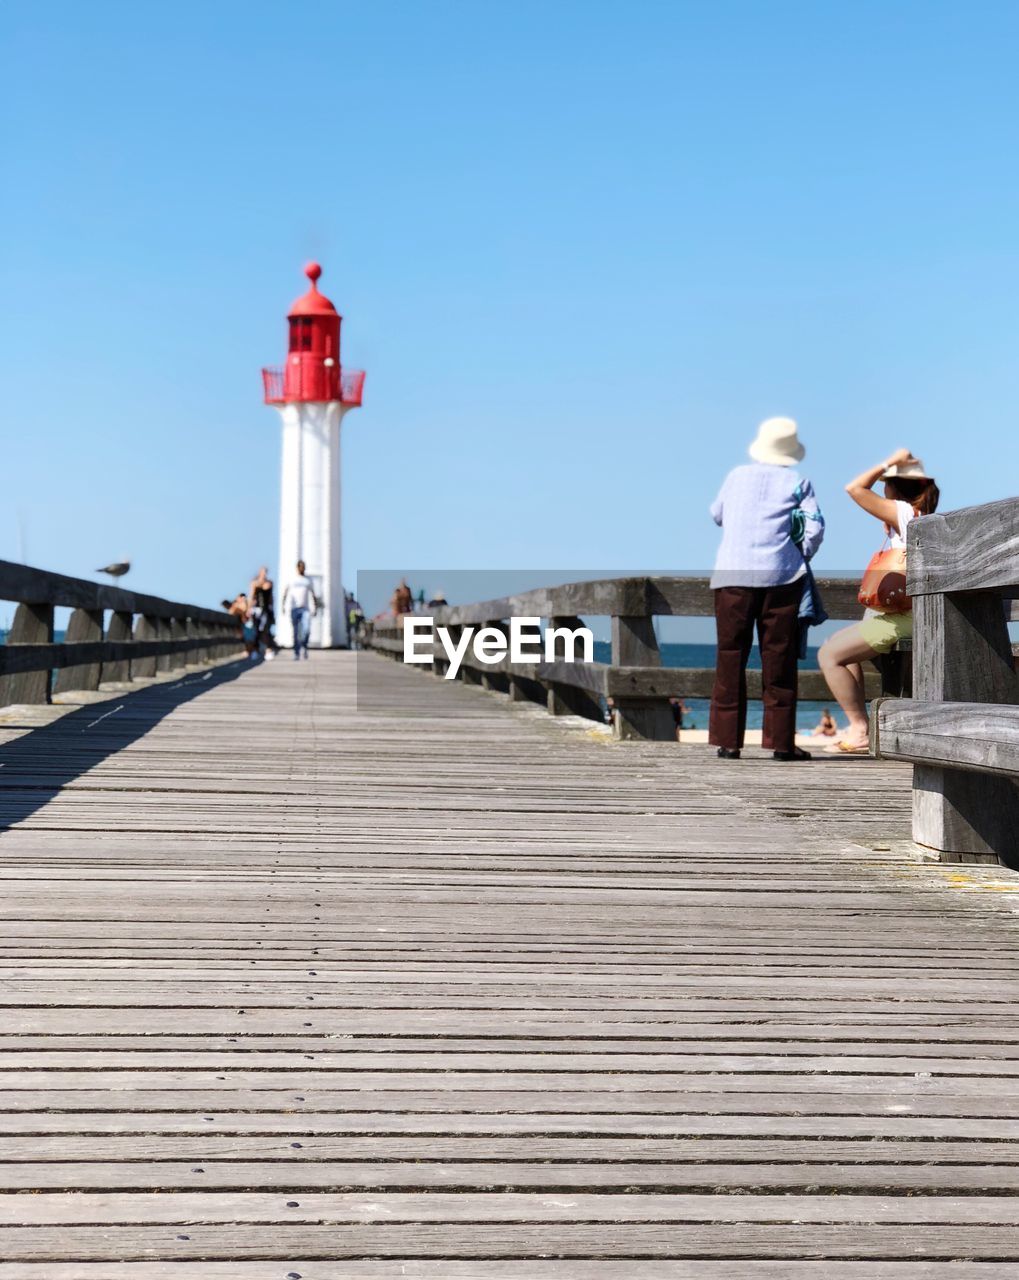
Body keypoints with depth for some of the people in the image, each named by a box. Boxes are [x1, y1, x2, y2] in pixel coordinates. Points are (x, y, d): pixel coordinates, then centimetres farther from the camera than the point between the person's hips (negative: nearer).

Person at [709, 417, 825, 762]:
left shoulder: (737, 476, 11)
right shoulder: (798, 483, 4)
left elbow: (717, 515, 25)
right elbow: (814, 528, -3)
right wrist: (801, 558, 12)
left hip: (732, 574, 1)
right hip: (781, 577, -1)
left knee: (731, 657, 4)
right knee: (778, 659, 3)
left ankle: (728, 741, 2)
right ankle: (781, 740, 2)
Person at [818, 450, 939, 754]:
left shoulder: (904, 513, -11)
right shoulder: (930, 519, 16)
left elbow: (855, 488, -12)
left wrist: (890, 462, -5)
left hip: (906, 617, -10)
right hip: (908, 613, 10)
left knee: (829, 654, -7)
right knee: (843, 648, 26)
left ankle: (860, 731, -6)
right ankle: (859, 728, 22)